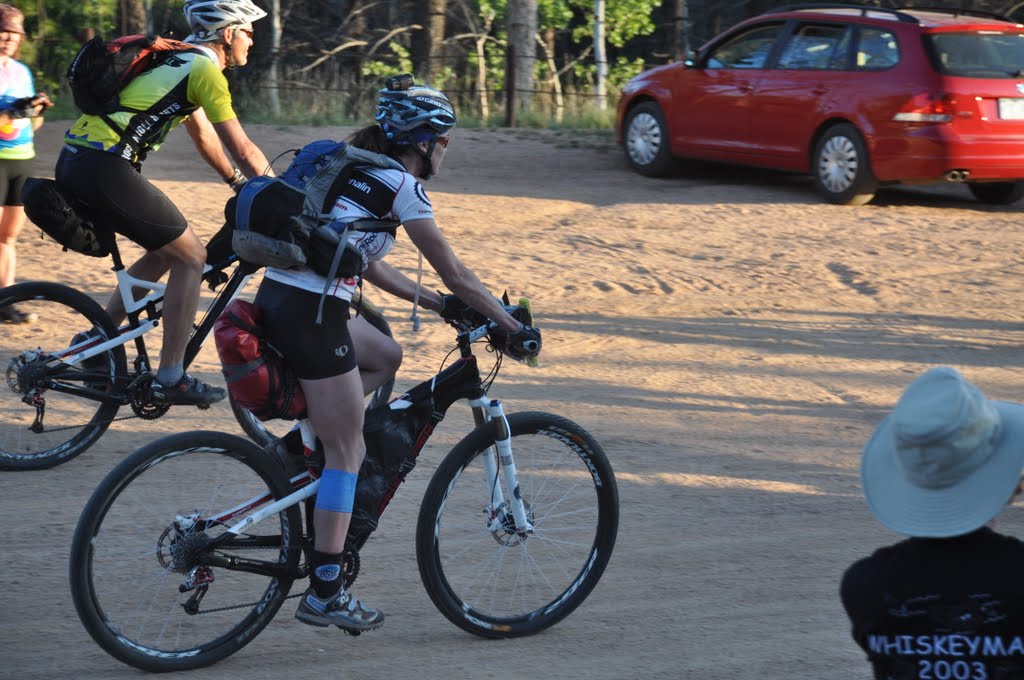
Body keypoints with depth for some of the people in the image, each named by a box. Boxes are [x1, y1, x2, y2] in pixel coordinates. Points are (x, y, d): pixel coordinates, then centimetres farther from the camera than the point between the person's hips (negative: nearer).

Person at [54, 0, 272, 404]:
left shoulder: (179, 61, 23)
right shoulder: (205, 70, -7)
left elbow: (204, 137, 35)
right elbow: (243, 150, -7)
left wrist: (243, 186, 41)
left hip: (74, 162, 9)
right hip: (104, 169, -9)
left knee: (165, 252, 21)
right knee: (191, 256, 2)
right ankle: (171, 380, 2)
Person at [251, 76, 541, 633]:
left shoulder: (356, 170, 19)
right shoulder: (400, 185, -6)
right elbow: (455, 274, -4)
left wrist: (433, 302, 29)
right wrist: (513, 326, 5)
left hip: (277, 295, 9)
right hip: (309, 314, -9)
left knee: (384, 357, 30)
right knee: (348, 451, -1)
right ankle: (324, 594, 1)